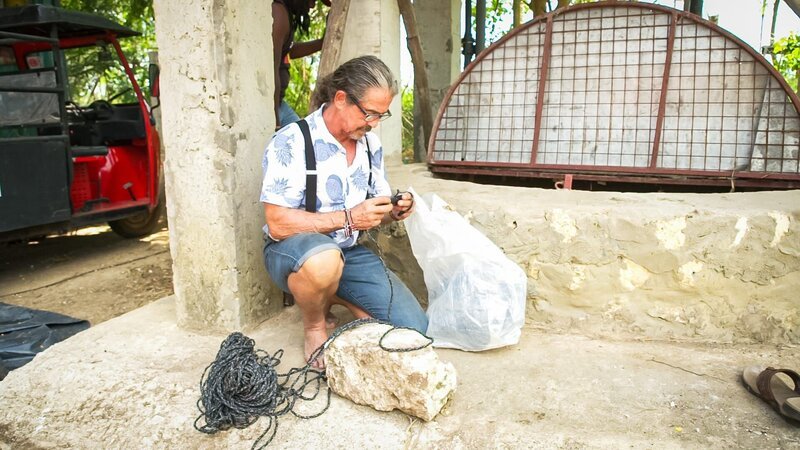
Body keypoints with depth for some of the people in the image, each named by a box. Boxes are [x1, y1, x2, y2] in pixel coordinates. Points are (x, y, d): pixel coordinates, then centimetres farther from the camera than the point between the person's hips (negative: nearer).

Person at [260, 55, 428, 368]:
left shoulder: (371, 145, 4)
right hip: (292, 250, -5)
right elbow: (278, 224, -23)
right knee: (324, 259, -43)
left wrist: (394, 211, -12)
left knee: (414, 328, -8)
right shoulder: (290, 143, -17)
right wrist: (348, 218, -29)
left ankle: (334, 296, 14)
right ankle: (314, 326, -9)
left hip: (350, 253, 6)